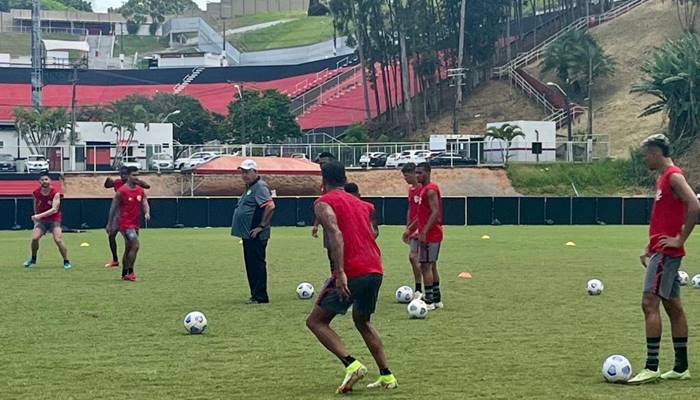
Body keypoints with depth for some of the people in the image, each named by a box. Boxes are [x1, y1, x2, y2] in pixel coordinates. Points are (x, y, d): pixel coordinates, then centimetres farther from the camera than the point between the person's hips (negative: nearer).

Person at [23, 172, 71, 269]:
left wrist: (40, 215, -32)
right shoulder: (36, 193, -4)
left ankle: (66, 262, -3)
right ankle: (33, 259, 12)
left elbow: (54, 209, -25)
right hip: (41, 221, 3)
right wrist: (36, 216, 16)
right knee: (34, 238, -13)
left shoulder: (55, 193, -16)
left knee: (58, 240, -17)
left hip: (54, 220, -3)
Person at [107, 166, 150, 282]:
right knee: (136, 245, -18)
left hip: (135, 224, 7)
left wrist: (147, 213, -21)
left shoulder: (141, 191, 7)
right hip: (125, 223, -7)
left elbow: (145, 204, 2)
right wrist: (110, 224, 1)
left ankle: (124, 274, 24)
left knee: (129, 248, 14)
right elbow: (113, 207, -2)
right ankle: (130, 272, -11)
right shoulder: (121, 191, -9)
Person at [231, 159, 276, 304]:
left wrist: (261, 226, -21)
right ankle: (255, 295, 21)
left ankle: (260, 297, -4)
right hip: (247, 234, 11)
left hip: (256, 236, -11)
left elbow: (270, 206, -25)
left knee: (257, 264, -8)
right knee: (251, 265, 14)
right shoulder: (249, 188, 19)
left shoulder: (260, 187, -13)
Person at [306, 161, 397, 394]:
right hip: (375, 270, 7)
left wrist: (340, 273, -23)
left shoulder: (324, 203, 0)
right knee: (362, 322, 28)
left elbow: (335, 233, -16)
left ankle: (351, 364, -13)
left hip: (351, 272, -7)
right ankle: (386, 376, 19)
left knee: (316, 321, 5)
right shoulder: (359, 203, 23)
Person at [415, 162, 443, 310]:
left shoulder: (430, 190, -15)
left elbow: (435, 212, -22)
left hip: (430, 235, -10)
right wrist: (420, 231, 22)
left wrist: (424, 232, -25)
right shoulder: (424, 189, 16)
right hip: (432, 235, 10)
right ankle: (437, 299, 19)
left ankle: (429, 301, -8)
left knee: (426, 266, -9)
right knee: (432, 266, 13)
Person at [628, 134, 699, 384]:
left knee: (649, 303, -14)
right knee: (673, 307, 11)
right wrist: (649, 248, 20)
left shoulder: (674, 176, -12)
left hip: (666, 252, -10)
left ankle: (651, 367, -16)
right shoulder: (664, 178, 18)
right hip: (661, 251, 10)